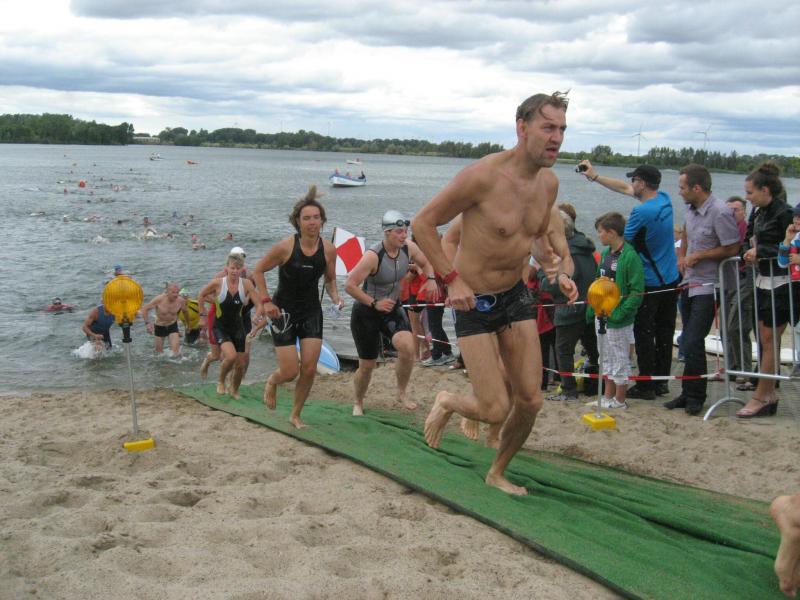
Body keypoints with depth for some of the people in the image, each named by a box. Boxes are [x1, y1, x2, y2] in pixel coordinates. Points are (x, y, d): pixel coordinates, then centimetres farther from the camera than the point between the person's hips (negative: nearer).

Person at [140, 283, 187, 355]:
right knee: (159, 352, 13)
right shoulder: (159, 299, -25)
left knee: (175, 351, -18)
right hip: (159, 327, -1)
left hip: (172, 326, 1)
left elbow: (185, 311, 5)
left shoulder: (181, 300, -18)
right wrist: (148, 323, -27)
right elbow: (145, 309, -15)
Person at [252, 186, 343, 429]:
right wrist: (265, 301, -13)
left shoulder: (328, 249, -6)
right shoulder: (285, 247, -18)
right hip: (284, 311, -4)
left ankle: (295, 415, 20)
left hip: (312, 312, 4)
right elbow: (258, 270, -6)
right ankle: (271, 381, 34)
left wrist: (335, 296, -10)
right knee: (290, 372, -5)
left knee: (309, 369, -1)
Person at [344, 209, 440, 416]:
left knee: (408, 347, -23)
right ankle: (358, 403, 33)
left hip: (392, 308, 4)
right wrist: (375, 303, -25)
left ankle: (402, 393, 0)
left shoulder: (409, 248, -9)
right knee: (367, 365, 4)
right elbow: (350, 285, -25)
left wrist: (431, 279, -7)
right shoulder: (373, 256, -26)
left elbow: (425, 262, 13)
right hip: (366, 313, -4)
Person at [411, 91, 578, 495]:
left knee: (530, 402, 6)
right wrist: (452, 279, -19)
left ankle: (497, 474, 32)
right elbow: (423, 223, -15)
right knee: (495, 410, -9)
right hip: (474, 300, -6)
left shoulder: (549, 183, 0)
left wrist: (560, 272, -1)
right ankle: (446, 403, 26)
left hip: (516, 295, 7)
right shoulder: (483, 176, -23)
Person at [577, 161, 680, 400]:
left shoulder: (641, 212, -21)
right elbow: (624, 188, 13)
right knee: (664, 334, 12)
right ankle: (661, 382, 19)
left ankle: (646, 386, 3)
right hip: (671, 281, 8)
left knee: (644, 335, 0)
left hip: (650, 283, -8)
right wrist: (594, 176, 17)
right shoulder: (665, 199, 5)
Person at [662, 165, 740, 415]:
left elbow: (732, 249, -18)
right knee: (689, 342, 14)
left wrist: (698, 256, -14)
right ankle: (689, 394, 24)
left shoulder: (720, 212, -18)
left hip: (708, 287, -8)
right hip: (690, 284, 8)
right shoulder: (691, 208, 7)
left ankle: (695, 396, 3)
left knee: (692, 344, -10)